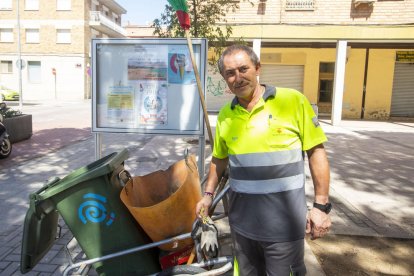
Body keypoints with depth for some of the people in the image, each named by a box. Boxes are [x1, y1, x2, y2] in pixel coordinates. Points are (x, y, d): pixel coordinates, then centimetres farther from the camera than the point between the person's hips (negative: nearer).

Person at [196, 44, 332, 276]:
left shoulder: (293, 101, -8)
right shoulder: (225, 114, 4)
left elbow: (316, 152, -5)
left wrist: (321, 205, -6)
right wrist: (208, 194, 16)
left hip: (284, 225, -4)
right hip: (242, 222, 4)